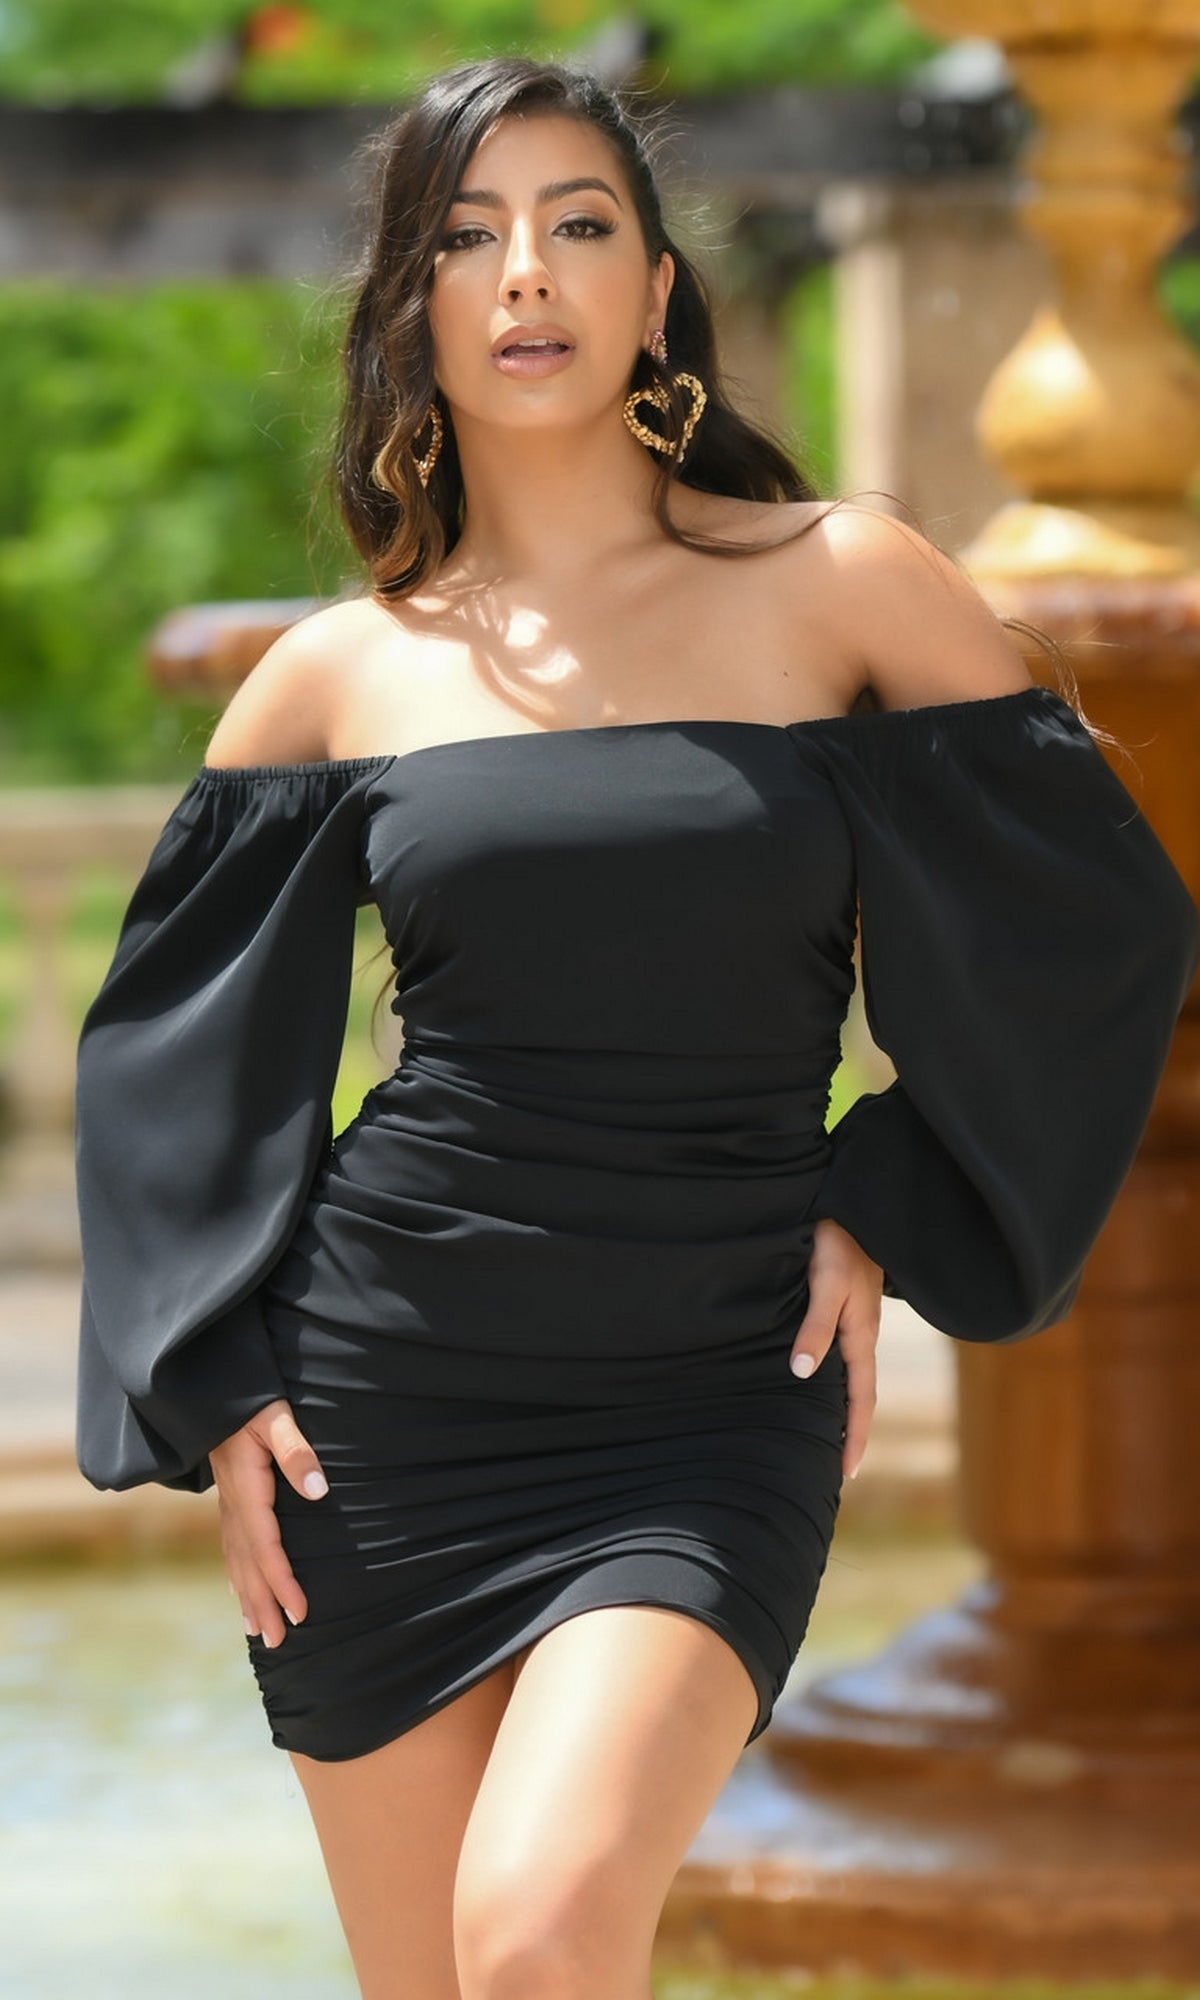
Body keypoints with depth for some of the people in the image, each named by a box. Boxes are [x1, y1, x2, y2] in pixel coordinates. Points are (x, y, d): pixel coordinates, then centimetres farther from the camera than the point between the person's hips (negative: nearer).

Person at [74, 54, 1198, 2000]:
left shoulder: (845, 590, -1)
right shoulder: (341, 672, 5)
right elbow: (174, 1039, 14)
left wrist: (891, 1218, 0)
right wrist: (211, 1390, 4)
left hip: (708, 1415, -2)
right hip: (386, 1400, 3)